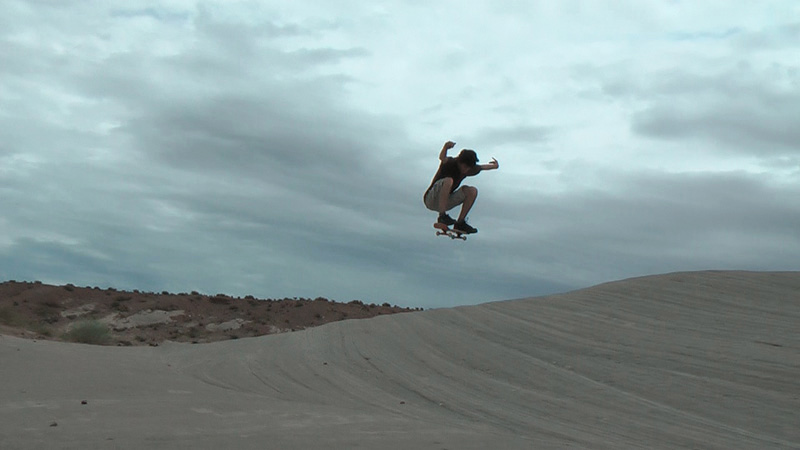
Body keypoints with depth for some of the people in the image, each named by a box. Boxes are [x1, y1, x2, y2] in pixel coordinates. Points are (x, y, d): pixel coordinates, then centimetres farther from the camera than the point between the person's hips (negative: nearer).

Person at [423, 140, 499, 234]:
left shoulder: (468, 169, 2)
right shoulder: (449, 163, -19)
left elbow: (482, 167, 24)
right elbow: (442, 158, -43)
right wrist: (446, 147, -61)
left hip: (444, 202, 7)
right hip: (431, 200, -7)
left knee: (472, 191, -8)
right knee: (448, 181, -34)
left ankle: (460, 223, -7)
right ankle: (442, 216, -33)